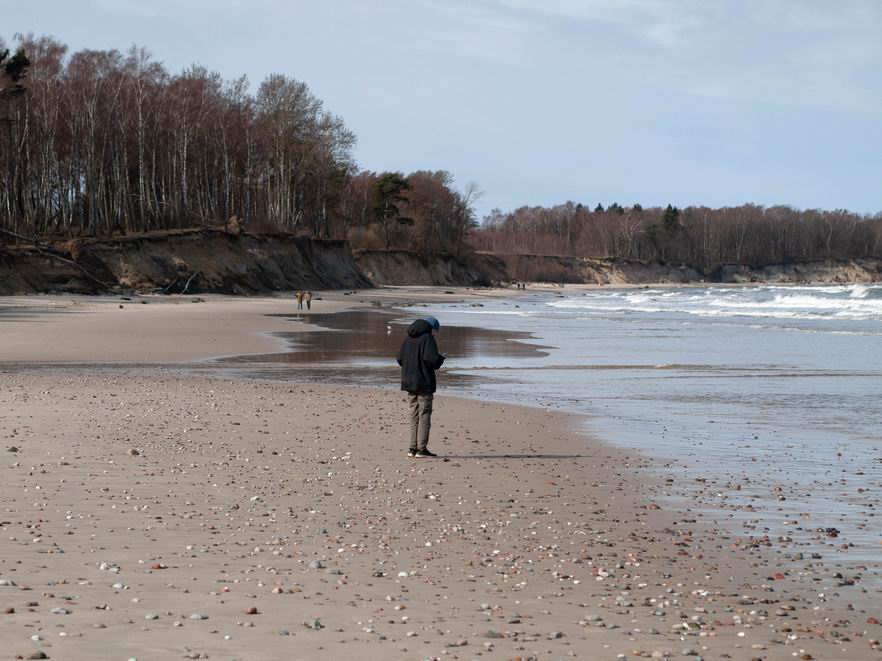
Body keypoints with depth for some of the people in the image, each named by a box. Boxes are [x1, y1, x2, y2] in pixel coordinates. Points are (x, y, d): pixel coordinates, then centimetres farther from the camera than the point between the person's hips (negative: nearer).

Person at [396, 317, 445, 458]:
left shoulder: (408, 338, 12)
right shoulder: (428, 338, -11)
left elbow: (400, 359, 13)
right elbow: (431, 360, -21)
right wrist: (441, 358, -1)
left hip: (409, 382, 7)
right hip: (424, 383, -7)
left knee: (414, 415, 12)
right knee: (425, 415, -1)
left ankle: (412, 448, 9)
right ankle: (421, 449, -4)